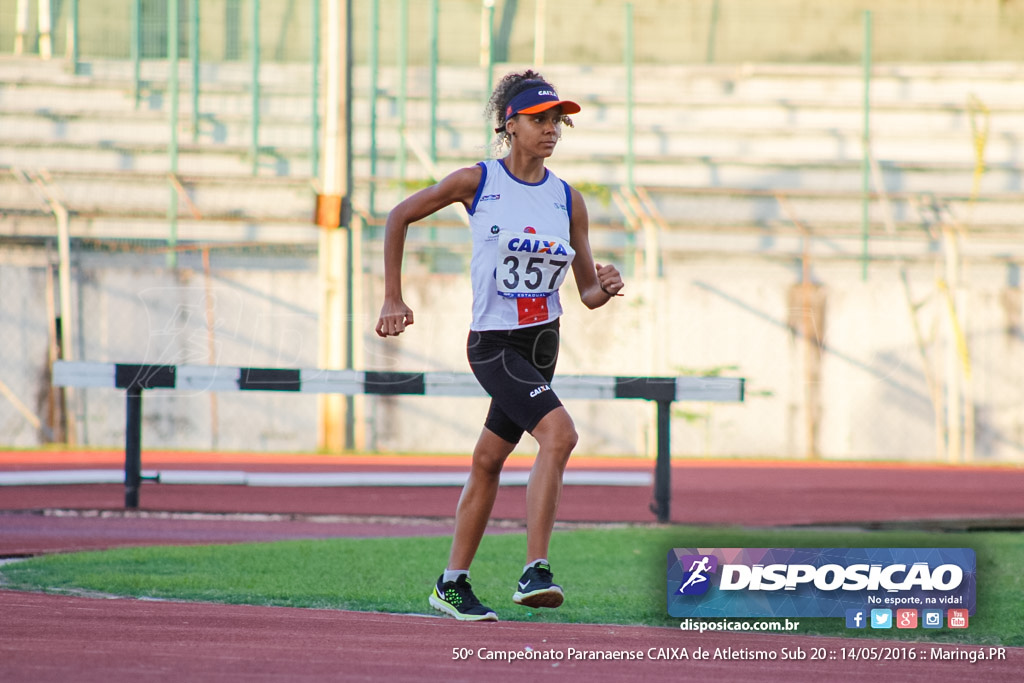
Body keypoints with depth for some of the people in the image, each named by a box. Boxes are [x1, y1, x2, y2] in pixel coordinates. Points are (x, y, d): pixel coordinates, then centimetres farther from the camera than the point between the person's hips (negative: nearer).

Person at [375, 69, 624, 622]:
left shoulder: (568, 200, 3)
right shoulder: (477, 182, -8)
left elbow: (587, 295, 7)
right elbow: (399, 217, 4)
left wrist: (605, 288, -17)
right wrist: (393, 300, 3)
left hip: (542, 343, 5)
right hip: (493, 343, -5)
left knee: (488, 460, 15)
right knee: (559, 433, -26)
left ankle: (453, 584, 27)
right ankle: (534, 572, -27)